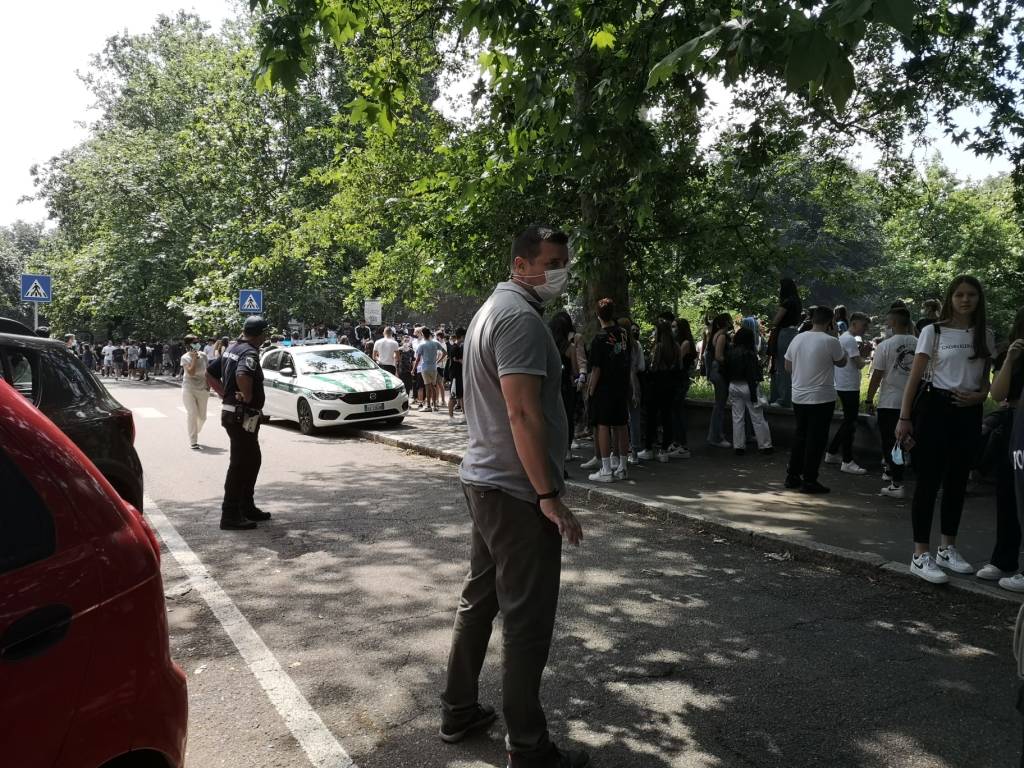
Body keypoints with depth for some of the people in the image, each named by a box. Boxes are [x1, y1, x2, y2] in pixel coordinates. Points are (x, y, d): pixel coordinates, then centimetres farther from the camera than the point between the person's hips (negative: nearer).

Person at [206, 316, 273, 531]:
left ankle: (247, 507, 26)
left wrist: (225, 394, 15)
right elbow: (242, 374, -38)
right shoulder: (250, 353, -17)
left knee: (253, 460, 18)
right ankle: (230, 515, 0)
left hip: (231, 412, 10)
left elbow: (210, 373, 20)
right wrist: (248, 397, -23)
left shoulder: (232, 349, 12)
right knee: (240, 465, -4)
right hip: (243, 416, -10)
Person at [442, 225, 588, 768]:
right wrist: (549, 496, -22)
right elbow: (523, 412, -25)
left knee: (480, 599, 18)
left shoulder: (493, 307, 15)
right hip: (517, 491, -10)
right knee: (528, 620, 0)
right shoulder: (520, 316, -17)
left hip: (485, 481, 10)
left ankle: (458, 712, 31)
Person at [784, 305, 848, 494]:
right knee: (816, 439, 1)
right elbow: (841, 363, 3)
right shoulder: (830, 341, -14)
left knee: (800, 436, 17)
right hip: (822, 398, -6)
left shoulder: (797, 339, 4)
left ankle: (792, 475, 21)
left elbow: (787, 367, 11)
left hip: (798, 397, 6)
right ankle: (809, 480, 4)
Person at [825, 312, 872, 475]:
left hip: (844, 386, 10)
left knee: (848, 422, 18)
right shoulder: (850, 340, -15)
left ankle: (831, 454, 24)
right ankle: (847, 462, -2)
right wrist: (868, 359, 1)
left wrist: (863, 354, 2)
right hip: (849, 387, -10)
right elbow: (859, 364, -19)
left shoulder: (844, 337, 16)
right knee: (850, 424, -6)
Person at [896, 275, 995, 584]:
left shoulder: (985, 336, 9)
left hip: (968, 413, 5)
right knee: (929, 481, -3)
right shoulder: (933, 332, -4)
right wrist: (904, 418, -11)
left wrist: (978, 397, -7)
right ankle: (921, 555, 2)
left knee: (957, 482, 12)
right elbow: (915, 378, -6)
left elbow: (986, 380, 16)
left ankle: (947, 549, 25)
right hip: (935, 408, -5)